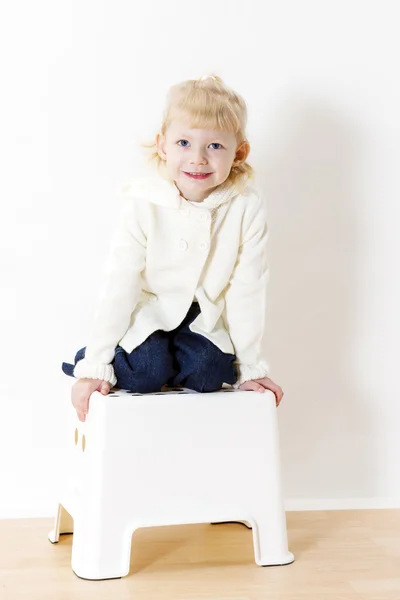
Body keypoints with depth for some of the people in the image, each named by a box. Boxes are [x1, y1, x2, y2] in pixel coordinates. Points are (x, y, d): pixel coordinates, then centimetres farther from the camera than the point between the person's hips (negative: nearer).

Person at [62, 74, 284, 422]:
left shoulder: (247, 206, -19)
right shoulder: (141, 201, -21)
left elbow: (247, 289, -11)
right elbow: (119, 284, -18)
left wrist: (251, 368, -5)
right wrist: (95, 367, -18)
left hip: (205, 318, 1)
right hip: (148, 310, -1)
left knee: (208, 373, -23)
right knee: (145, 373, -24)